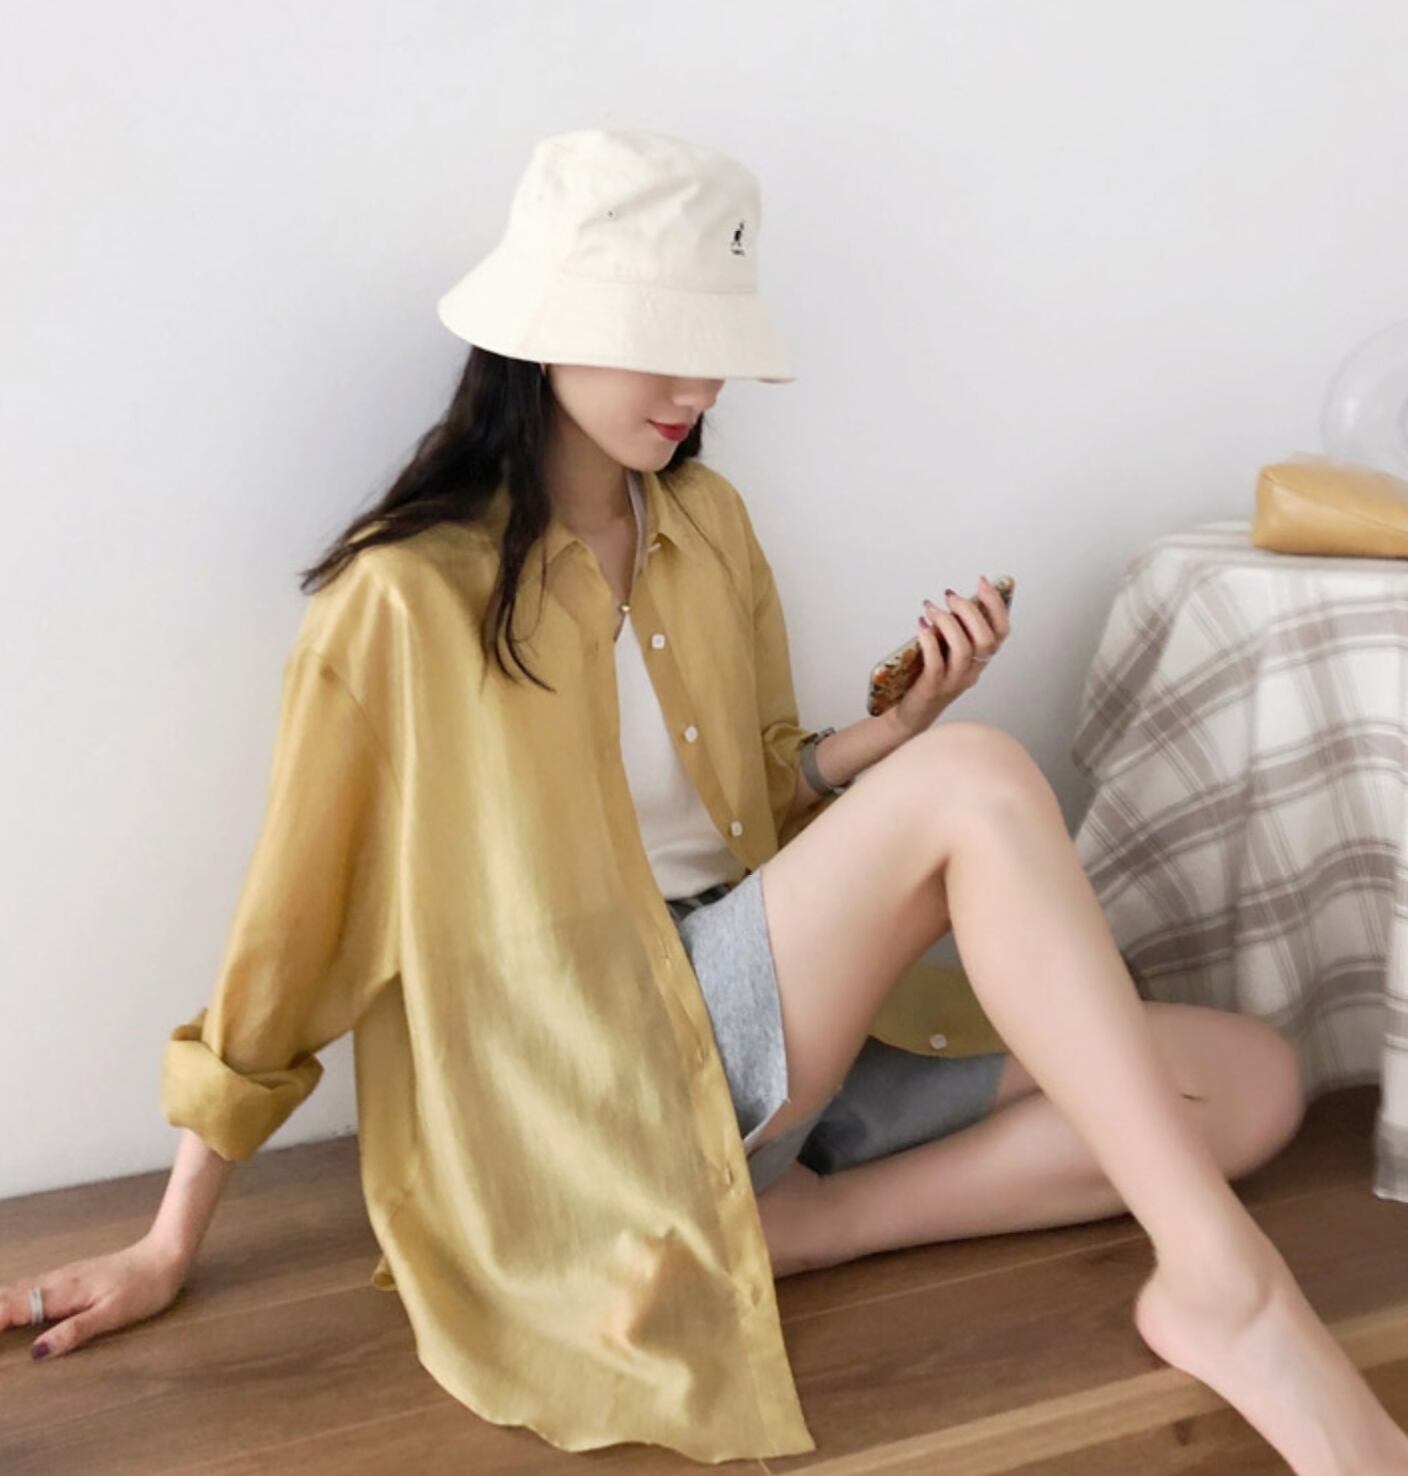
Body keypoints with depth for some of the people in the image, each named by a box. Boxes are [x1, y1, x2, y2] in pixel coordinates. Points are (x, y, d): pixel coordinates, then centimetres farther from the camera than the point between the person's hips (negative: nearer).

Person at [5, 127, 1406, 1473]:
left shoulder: (709, 526, 8)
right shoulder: (407, 594, -11)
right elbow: (292, 914, -6)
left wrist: (886, 730, -6)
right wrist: (170, 1249, 0)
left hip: (772, 1041, 7)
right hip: (593, 1101, -7)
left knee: (1251, 1079, -3)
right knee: (978, 781, -26)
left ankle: (803, 1227, -14)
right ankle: (1226, 1285, -21)